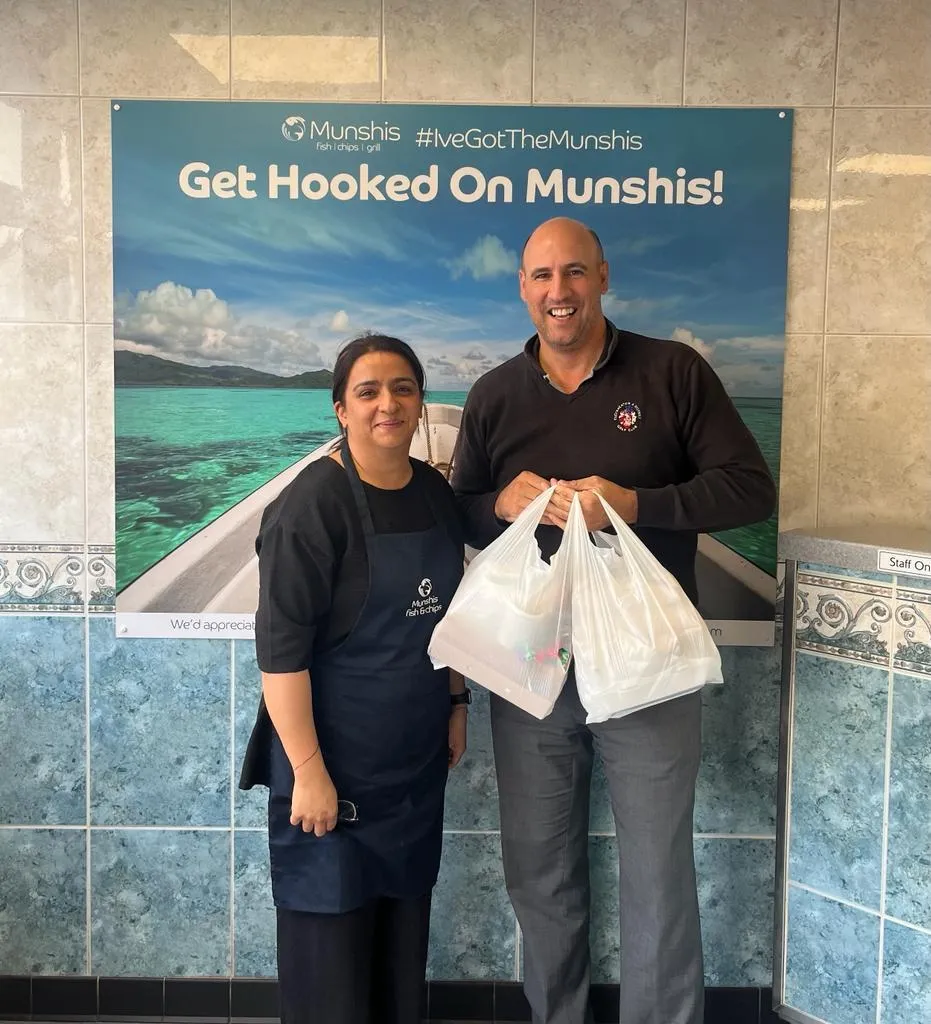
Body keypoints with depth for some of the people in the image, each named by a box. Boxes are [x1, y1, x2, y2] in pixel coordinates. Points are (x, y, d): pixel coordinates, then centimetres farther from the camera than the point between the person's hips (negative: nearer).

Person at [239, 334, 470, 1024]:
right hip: (335, 757, -6)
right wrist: (308, 771, -20)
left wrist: (456, 703, 15)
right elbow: (281, 647, -19)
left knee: (404, 922, 18)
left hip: (417, 756, 6)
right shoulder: (313, 503, -17)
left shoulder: (435, 491, 4)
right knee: (330, 930, 8)